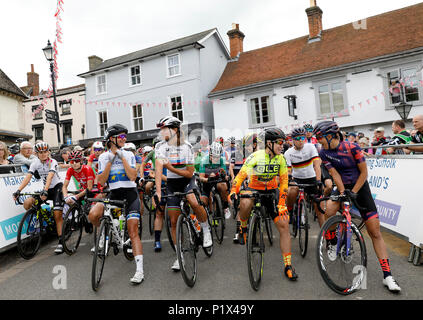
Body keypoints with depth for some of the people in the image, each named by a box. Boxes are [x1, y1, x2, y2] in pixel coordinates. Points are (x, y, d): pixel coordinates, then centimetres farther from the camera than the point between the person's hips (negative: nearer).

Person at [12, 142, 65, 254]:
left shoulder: (53, 162, -17)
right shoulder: (35, 163, -3)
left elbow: (49, 177, -32)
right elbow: (27, 177, -13)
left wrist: (45, 191, -46)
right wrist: (18, 190, -26)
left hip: (57, 187, -5)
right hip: (46, 189, 6)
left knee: (57, 215, -14)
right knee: (27, 204, -16)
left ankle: (61, 242, -6)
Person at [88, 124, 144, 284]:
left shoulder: (129, 155, 4)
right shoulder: (104, 157, 6)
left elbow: (132, 176, -9)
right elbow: (101, 181, -4)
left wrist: (122, 157, -11)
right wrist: (110, 161, -11)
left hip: (130, 194, -1)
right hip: (114, 194, 2)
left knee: (133, 231, -9)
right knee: (93, 215, -27)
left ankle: (140, 270, -8)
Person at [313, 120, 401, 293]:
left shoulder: (352, 147, -19)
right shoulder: (324, 153, -8)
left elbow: (364, 172, -13)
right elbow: (334, 174, -11)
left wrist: (353, 192, -17)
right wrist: (342, 192, -23)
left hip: (360, 188, -2)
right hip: (342, 187, 2)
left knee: (375, 232, -4)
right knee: (329, 210, -29)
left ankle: (387, 276, 5)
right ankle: (331, 243, 0)